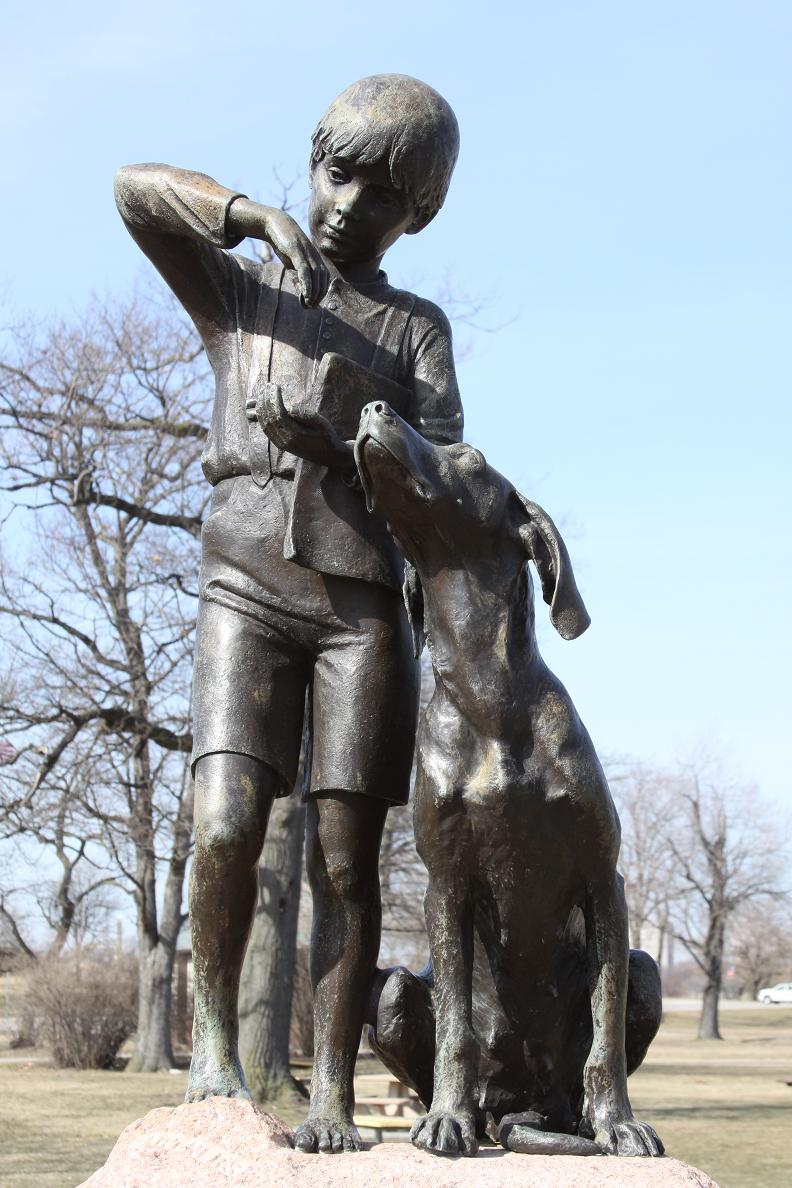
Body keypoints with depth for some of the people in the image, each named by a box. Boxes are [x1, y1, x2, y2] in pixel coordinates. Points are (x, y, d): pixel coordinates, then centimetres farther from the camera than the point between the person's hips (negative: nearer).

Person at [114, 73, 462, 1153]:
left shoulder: (417, 326, 17)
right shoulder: (239, 293, 17)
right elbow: (137, 190, 1)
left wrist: (335, 444, -16)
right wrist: (258, 214, -13)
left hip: (364, 602, 1)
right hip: (249, 591, 0)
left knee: (344, 858, -6)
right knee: (227, 830, -18)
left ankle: (333, 1094, -1)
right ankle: (215, 1034, 4)